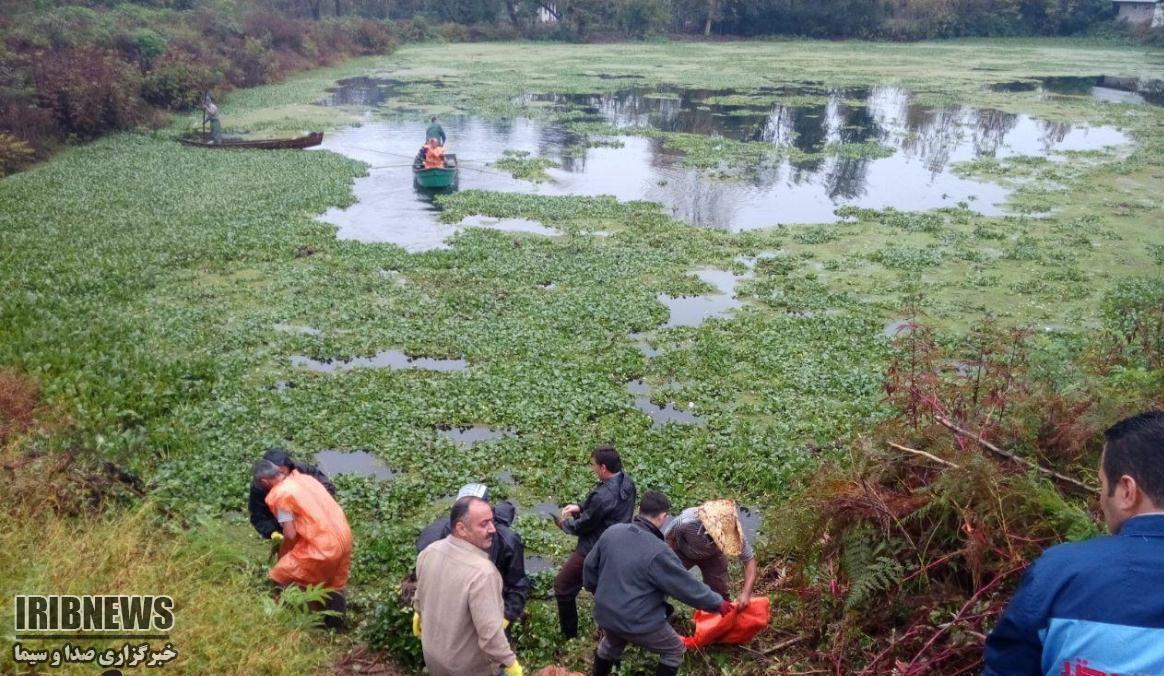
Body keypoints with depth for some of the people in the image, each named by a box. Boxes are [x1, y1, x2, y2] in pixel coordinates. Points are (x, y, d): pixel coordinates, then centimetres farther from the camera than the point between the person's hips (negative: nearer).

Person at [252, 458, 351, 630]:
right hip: (343, 536, 8)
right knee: (335, 584, 27)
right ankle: (336, 623, 41)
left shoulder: (280, 494, -11)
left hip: (322, 546, -8)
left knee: (277, 578, 8)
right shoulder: (302, 477, 10)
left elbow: (290, 535, -9)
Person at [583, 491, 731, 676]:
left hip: (605, 614, 6)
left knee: (611, 644, 36)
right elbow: (688, 587, -17)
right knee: (674, 650, 19)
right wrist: (718, 603, -1)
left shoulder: (612, 532, -7)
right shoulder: (658, 552, -26)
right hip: (639, 622, -6)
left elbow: (589, 567, 6)